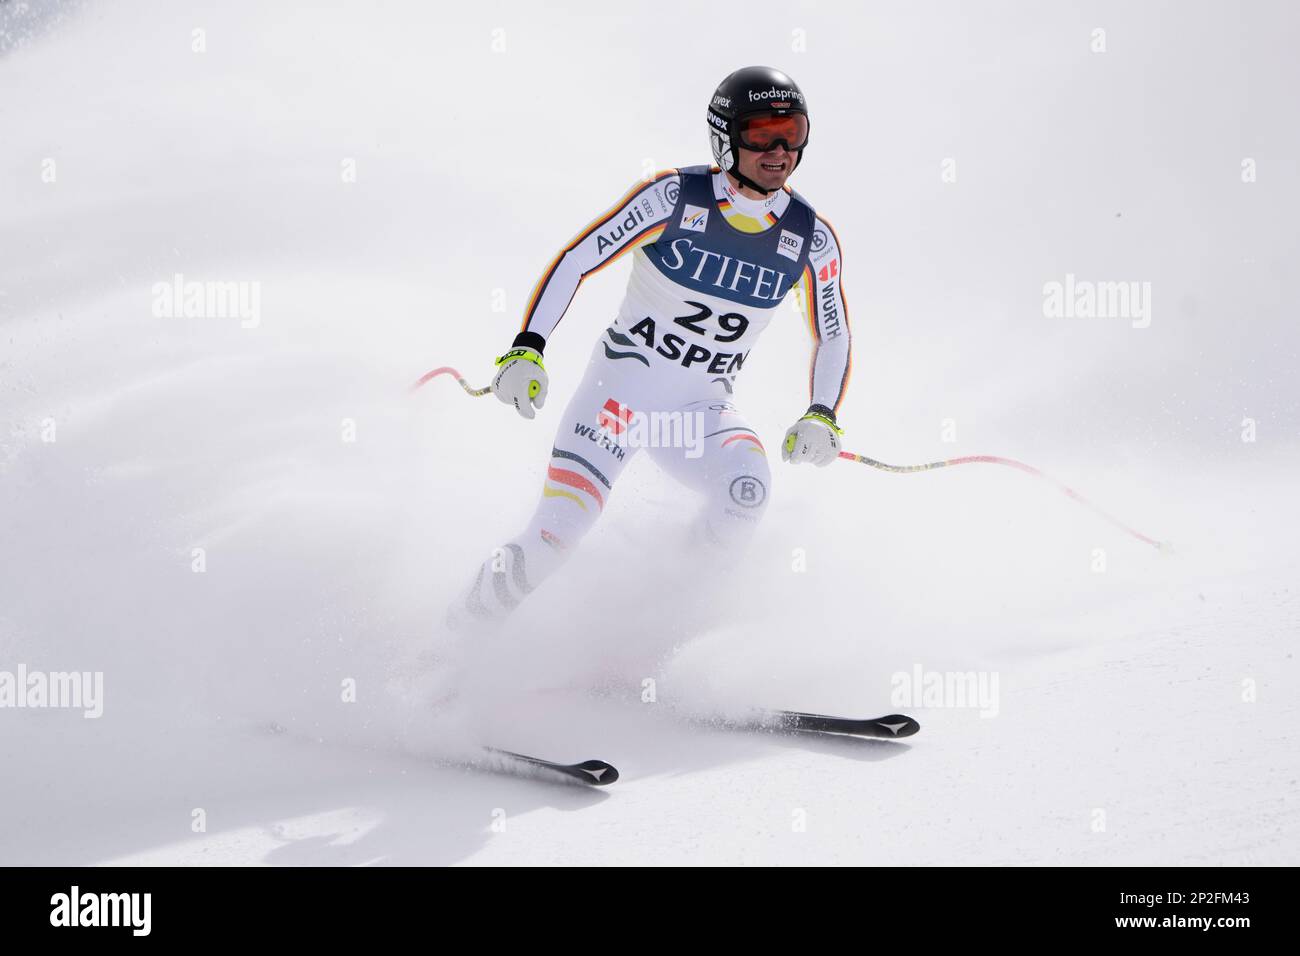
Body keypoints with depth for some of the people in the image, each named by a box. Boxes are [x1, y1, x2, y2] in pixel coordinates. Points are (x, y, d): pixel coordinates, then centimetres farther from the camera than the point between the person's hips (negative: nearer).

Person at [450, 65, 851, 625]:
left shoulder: (811, 239, -1)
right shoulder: (675, 196, -12)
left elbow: (834, 338, 12)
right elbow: (576, 260, -12)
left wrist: (822, 417, -5)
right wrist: (527, 348, -24)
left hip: (704, 411, 3)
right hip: (621, 385, -3)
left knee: (746, 494, -31)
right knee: (549, 545, -16)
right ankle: (460, 635, 13)